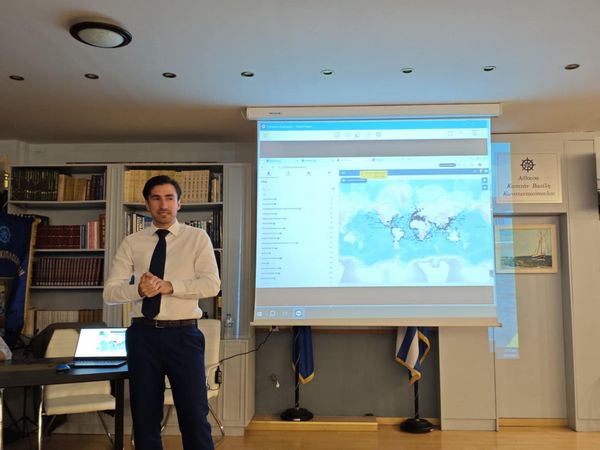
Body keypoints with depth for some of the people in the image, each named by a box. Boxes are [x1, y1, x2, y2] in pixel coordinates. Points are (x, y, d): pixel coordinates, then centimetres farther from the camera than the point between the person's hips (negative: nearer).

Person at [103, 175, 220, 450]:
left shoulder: (197, 238, 2)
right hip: (143, 335, 2)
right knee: (145, 417, 13)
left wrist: (170, 286, -20)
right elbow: (110, 292, 2)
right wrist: (138, 289, -18)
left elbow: (212, 284, -9)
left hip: (183, 334, -2)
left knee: (194, 416, 3)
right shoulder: (131, 243, 6)